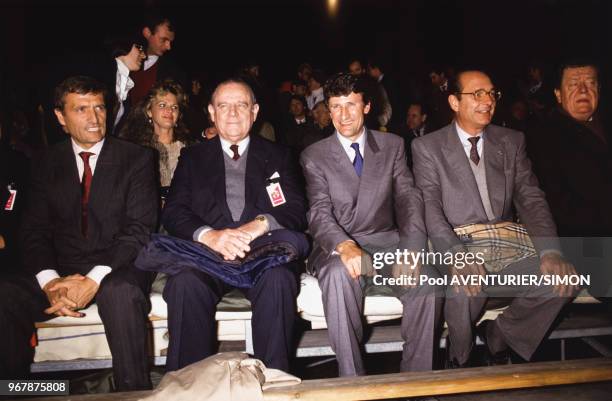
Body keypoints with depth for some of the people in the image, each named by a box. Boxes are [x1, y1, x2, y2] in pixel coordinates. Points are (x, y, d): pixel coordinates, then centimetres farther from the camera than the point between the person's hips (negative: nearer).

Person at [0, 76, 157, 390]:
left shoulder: (135, 158, 2)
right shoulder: (48, 164, 12)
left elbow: (139, 228, -7)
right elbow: (34, 230, 6)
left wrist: (95, 279, -19)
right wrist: (50, 281, -14)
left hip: (118, 269, -3)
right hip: (62, 268, 3)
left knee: (120, 293, -36)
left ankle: (135, 393, -20)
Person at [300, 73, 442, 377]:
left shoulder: (392, 146, 11)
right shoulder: (314, 156, 5)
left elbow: (409, 199, 0)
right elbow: (319, 212, -7)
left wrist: (411, 251, -19)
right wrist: (345, 246, -30)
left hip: (387, 242, 2)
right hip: (338, 247, -1)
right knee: (339, 274, -36)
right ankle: (352, 380, -22)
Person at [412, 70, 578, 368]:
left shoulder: (512, 141, 13)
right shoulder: (427, 147, 2)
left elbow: (531, 198, 5)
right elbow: (429, 207, -10)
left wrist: (550, 250, -14)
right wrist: (457, 253, -29)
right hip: (456, 247, -4)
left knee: (562, 276, -20)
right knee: (466, 286, -34)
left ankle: (498, 335, 6)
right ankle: (461, 363, 0)